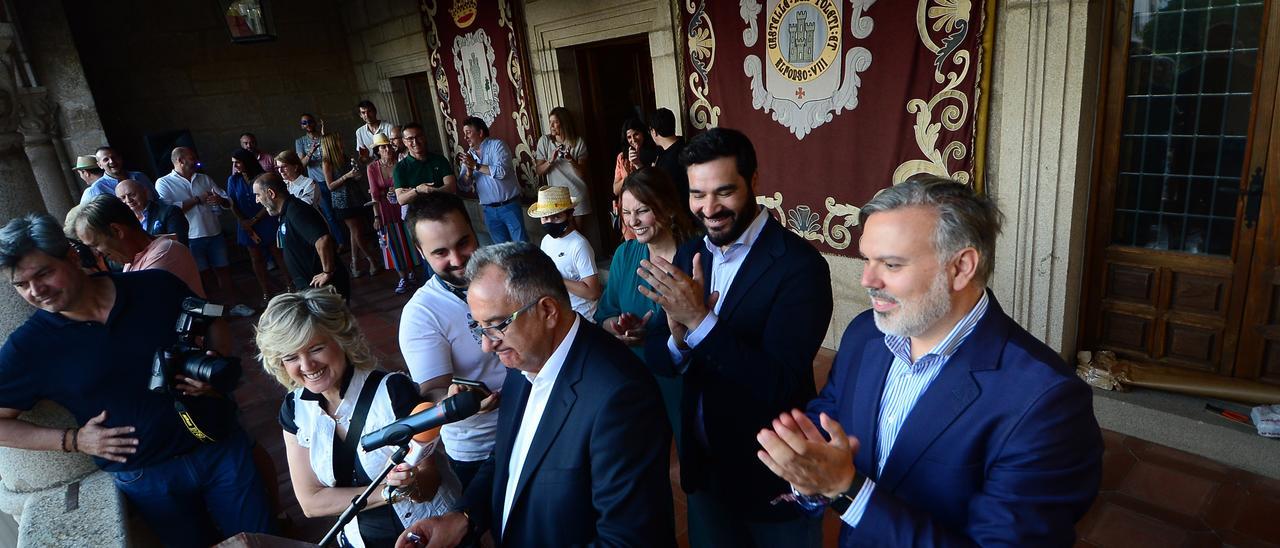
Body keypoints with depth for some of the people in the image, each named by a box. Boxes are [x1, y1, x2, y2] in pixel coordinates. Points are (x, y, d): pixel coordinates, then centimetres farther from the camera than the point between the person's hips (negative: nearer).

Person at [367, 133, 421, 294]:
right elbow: (374, 193, -11)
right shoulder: (372, 168, -6)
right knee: (393, 244, 4)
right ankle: (403, 279, 14)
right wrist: (376, 216, -16)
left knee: (409, 241, 6)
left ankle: (412, 274, 23)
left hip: (403, 208, 0)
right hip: (386, 211, 0)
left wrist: (384, 191, -15)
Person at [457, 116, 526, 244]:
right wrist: (468, 170, -16)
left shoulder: (497, 145, -6)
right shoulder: (468, 155, 8)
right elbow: (465, 185, 3)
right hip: (489, 210, 5)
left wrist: (475, 165, -17)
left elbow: (501, 171, -21)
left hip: (509, 205, -5)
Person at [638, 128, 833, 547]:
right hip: (703, 466, 6)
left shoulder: (800, 266, -22)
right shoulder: (688, 255, -3)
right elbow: (655, 357, -1)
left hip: (773, 480, -5)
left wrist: (700, 320, -33)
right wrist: (678, 341, -24)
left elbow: (780, 386, -26)